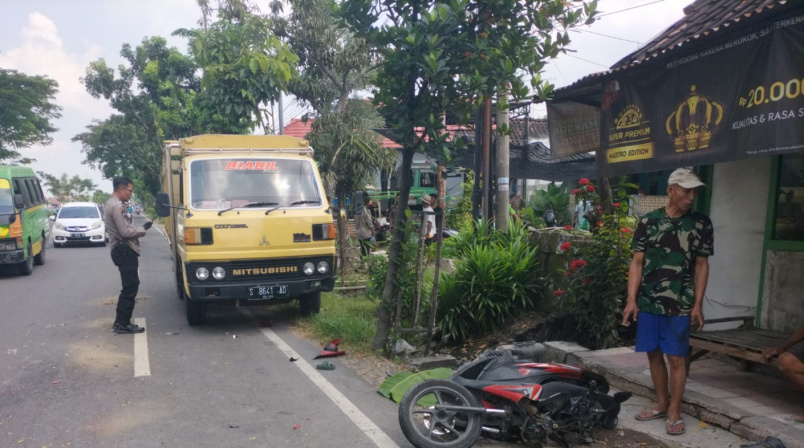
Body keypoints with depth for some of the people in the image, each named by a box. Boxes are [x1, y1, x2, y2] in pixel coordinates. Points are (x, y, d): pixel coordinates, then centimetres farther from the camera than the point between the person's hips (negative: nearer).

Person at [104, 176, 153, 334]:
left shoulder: (112, 204, 18)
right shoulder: (117, 206, -16)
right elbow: (125, 232, -20)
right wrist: (143, 229, -7)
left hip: (122, 249, 11)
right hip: (124, 250, -11)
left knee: (129, 287, 14)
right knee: (130, 288, -7)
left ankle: (121, 322, 19)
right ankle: (122, 324, -2)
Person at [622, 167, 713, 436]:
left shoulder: (701, 224, 1)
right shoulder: (648, 221, 1)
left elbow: (701, 266, 4)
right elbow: (637, 262, 2)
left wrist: (697, 305, -1)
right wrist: (631, 299, -5)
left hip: (680, 304, -1)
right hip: (648, 302, 2)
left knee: (676, 357, 2)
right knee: (654, 354, 11)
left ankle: (674, 412, 16)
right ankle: (662, 404, 28)